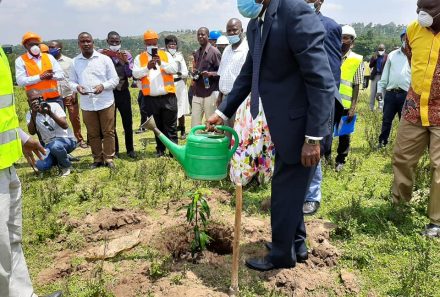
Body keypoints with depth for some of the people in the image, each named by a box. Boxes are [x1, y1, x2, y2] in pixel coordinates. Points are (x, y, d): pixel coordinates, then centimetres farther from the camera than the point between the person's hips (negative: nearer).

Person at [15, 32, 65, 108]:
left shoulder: (49, 57, 12)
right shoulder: (21, 60, 3)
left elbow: (61, 75, 7)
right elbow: (20, 81, -10)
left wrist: (52, 76, -14)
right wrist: (39, 77, -16)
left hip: (55, 98, 4)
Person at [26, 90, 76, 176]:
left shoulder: (54, 106, -6)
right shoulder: (30, 114, 2)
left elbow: (65, 126, -18)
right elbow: (32, 132, -15)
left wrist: (50, 113, -29)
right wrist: (33, 114, -25)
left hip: (66, 139, -3)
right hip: (49, 144, 4)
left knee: (55, 145, -38)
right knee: (41, 166, -21)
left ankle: (66, 166, -7)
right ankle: (61, 158, 11)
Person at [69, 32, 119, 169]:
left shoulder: (104, 59, 1)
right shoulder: (75, 62, 7)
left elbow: (115, 79, 1)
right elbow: (71, 81, 12)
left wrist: (103, 86, -17)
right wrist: (77, 87, -11)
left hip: (105, 102, -2)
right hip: (87, 104, 2)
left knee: (108, 132, 2)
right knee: (93, 134, 8)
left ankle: (109, 158, 13)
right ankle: (97, 159, 20)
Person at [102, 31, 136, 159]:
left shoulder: (126, 54, 2)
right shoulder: (102, 55, -3)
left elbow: (130, 74, -4)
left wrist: (125, 61, -20)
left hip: (123, 92, 1)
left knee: (128, 122, 7)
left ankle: (130, 149, 18)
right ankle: (114, 150, 18)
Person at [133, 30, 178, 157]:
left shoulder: (166, 55, 8)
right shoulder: (139, 58, 7)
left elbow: (174, 69, -4)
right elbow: (135, 74, -4)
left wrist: (162, 63, -18)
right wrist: (147, 67, -19)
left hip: (168, 96, -1)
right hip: (151, 98, 1)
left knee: (170, 125, 1)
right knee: (158, 125, 13)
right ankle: (160, 149, 23)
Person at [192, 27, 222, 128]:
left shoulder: (214, 52, -5)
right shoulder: (197, 53, 15)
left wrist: (210, 74, -23)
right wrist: (194, 74, 7)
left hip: (210, 92, -6)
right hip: (197, 93, 6)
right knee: (195, 123, 5)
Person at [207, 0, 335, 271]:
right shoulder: (256, 23, 7)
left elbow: (321, 80, -23)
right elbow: (248, 74, 17)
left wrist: (314, 137, -23)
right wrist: (223, 112, 15)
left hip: (302, 125, -9)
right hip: (283, 123, 9)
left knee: (286, 192, 6)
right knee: (288, 188, 21)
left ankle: (282, 255, 28)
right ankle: (297, 245, 41)